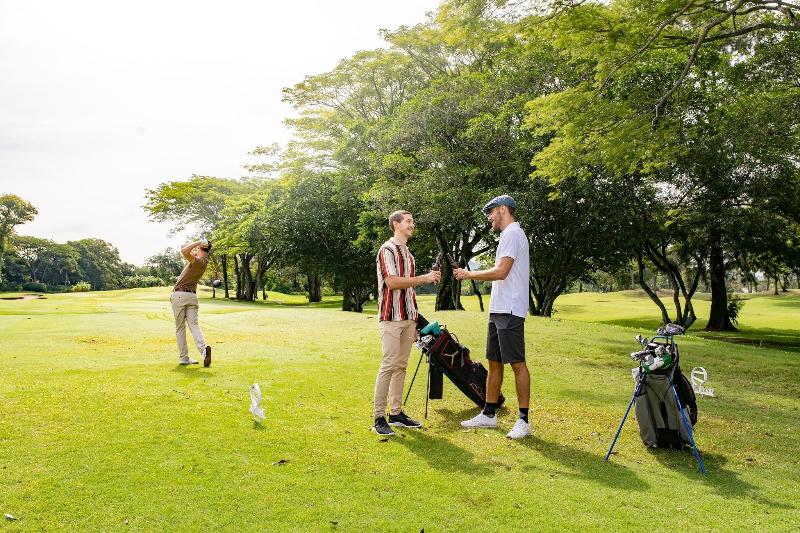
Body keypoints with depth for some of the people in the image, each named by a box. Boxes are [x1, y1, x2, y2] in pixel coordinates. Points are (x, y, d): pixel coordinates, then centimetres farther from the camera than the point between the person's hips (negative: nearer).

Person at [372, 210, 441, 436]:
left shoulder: (408, 253, 19)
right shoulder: (387, 249, -7)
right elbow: (392, 282, -19)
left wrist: (414, 320, 17)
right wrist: (424, 278, -16)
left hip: (408, 317, 8)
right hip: (391, 317, -8)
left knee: (401, 366, 10)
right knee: (389, 366, -9)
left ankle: (396, 413, 17)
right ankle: (379, 417, -3)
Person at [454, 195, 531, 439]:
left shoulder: (512, 233, -11)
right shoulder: (510, 234, 21)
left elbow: (501, 272, -20)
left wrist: (469, 274, -11)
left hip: (510, 311, -11)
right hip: (499, 309, 11)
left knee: (517, 363, -5)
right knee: (494, 362, 13)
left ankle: (524, 420, 1)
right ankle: (488, 414, 21)